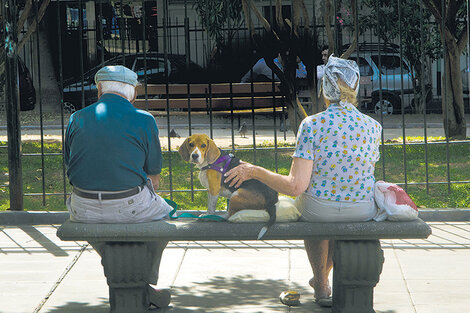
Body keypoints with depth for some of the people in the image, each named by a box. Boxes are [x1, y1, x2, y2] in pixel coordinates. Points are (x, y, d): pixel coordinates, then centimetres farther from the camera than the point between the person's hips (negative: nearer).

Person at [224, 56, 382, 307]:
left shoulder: (312, 124, -18)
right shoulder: (373, 127, -6)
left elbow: (296, 187, -22)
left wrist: (254, 171, -9)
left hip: (318, 210, -2)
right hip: (363, 211, 3)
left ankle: (322, 284, 48)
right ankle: (322, 277, 57)